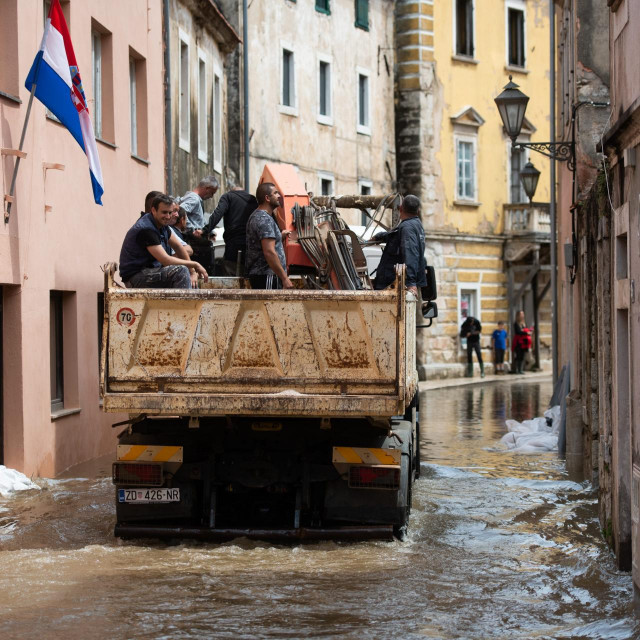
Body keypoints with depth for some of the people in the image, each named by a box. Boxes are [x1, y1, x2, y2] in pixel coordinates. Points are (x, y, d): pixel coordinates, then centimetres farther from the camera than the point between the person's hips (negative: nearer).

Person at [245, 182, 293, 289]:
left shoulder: (256, 216, 18)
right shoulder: (265, 219, -15)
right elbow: (269, 252, -22)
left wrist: (280, 236, 27)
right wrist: (285, 278, -20)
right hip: (266, 276, -11)